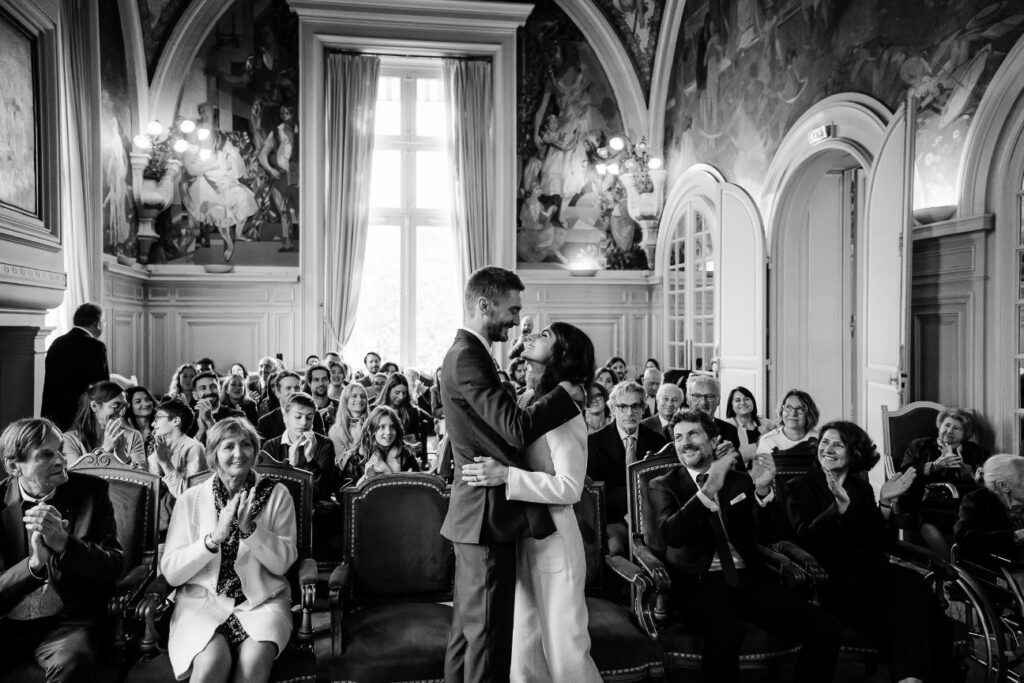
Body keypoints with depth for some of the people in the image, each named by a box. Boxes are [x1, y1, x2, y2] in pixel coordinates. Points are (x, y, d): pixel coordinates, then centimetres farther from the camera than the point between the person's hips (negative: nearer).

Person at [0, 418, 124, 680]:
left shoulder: (91, 491, -1)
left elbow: (114, 567, -4)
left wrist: (63, 542, -21)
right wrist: (34, 563, -24)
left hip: (68, 622, -1)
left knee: (72, 661, -31)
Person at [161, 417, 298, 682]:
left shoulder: (276, 494, 1)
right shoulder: (191, 498, 1)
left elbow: (282, 563, -3)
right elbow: (170, 573, -4)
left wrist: (250, 528, -18)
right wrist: (214, 537, -20)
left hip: (263, 599, 0)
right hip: (202, 600, 0)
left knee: (255, 658, -29)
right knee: (212, 659, -30)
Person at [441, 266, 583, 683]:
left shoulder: (465, 353, 13)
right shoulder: (467, 357, -19)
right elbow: (517, 428, -25)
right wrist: (565, 393, -13)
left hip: (475, 513, 10)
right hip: (488, 514, -10)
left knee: (468, 625, 19)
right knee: (489, 632, 0)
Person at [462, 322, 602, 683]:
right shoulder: (534, 402, 7)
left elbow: (570, 488, -21)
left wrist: (506, 476, -28)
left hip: (553, 540, -7)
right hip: (526, 536, 7)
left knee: (564, 647, 7)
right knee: (525, 642, 16)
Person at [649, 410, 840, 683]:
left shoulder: (740, 481, 16)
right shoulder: (664, 485, 5)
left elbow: (768, 536, 5)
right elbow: (671, 535, -14)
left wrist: (762, 490, -14)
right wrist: (709, 489, -25)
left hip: (749, 578, 4)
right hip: (700, 582, -4)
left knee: (826, 629, -18)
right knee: (725, 632, -37)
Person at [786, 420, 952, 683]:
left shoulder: (862, 488, 20)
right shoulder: (800, 487, 7)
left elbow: (881, 543, 11)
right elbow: (805, 538, -10)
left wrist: (884, 505, -5)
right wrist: (840, 505, -23)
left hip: (870, 573, 5)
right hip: (833, 578, -5)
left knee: (909, 587, -28)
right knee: (907, 583, -29)